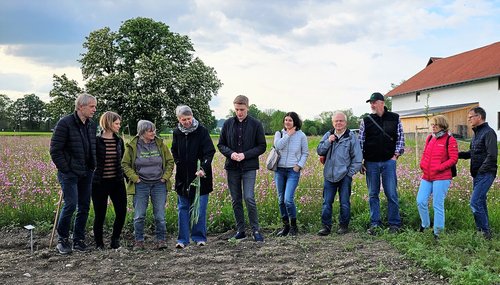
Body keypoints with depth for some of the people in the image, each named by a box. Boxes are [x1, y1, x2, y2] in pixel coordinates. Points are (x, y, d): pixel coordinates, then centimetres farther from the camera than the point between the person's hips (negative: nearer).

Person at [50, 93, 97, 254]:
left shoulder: (92, 126, 10)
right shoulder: (65, 123, -10)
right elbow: (55, 150, -10)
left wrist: (93, 167, 9)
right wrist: (65, 169, -11)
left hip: (87, 174, 6)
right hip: (69, 173, -6)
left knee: (84, 207, 7)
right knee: (70, 205, -10)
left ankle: (79, 240, 19)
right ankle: (62, 239, 8)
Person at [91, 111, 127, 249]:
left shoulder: (119, 141, 8)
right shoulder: (96, 141, -6)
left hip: (117, 182, 4)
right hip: (100, 183, -4)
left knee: (122, 212, 1)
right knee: (100, 214, 3)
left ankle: (115, 238, 23)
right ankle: (98, 242, 23)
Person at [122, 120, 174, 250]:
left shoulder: (160, 144, 3)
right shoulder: (132, 146, -2)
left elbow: (170, 161, 10)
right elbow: (125, 164, 4)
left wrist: (165, 177, 0)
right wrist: (135, 178, -6)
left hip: (159, 184, 1)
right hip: (140, 185, -1)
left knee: (160, 215, 2)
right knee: (139, 216, 3)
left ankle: (161, 240, 14)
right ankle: (139, 241, 16)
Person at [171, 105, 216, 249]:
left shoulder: (202, 131, -9)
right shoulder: (177, 132, 5)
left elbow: (210, 151, -13)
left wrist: (203, 168, -25)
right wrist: (178, 163, 8)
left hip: (199, 176, -4)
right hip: (182, 177, 4)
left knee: (200, 208, 3)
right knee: (183, 208, 7)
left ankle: (199, 237, 15)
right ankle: (183, 239, 14)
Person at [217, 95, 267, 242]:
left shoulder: (256, 124, -1)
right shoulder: (228, 123, 6)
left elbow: (262, 146, 0)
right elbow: (220, 144, 10)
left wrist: (245, 155, -14)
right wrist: (230, 153, -11)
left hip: (249, 167, -3)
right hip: (232, 168, 3)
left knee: (249, 198, -13)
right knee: (236, 200, 8)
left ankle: (256, 230, 1)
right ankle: (240, 230, 19)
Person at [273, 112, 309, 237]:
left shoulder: (301, 135, 2)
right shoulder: (279, 133, 7)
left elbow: (305, 153, 7)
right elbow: (278, 146, -12)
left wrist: (299, 165, -6)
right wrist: (289, 135, -10)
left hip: (293, 171, -3)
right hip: (279, 170, 3)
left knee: (288, 199, -14)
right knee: (281, 200, 8)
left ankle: (293, 226, 5)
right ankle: (285, 226, 21)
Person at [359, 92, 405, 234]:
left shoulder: (394, 118, 4)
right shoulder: (366, 120, 5)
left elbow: (400, 137, 7)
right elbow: (360, 142, 5)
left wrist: (396, 155, -2)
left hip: (388, 161, -1)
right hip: (371, 163, 1)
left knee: (392, 194, -1)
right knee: (373, 194, 7)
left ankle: (394, 224, 10)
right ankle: (375, 223, 14)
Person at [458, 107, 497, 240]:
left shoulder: (488, 132, -13)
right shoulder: (477, 133, 17)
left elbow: (492, 155, -20)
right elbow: (472, 153, 21)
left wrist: (481, 170, -17)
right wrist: (458, 154, 6)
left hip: (486, 174, -9)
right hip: (477, 175, 9)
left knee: (475, 202, -14)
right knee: (480, 202, 14)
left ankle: (485, 231, -4)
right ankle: (484, 230, 23)